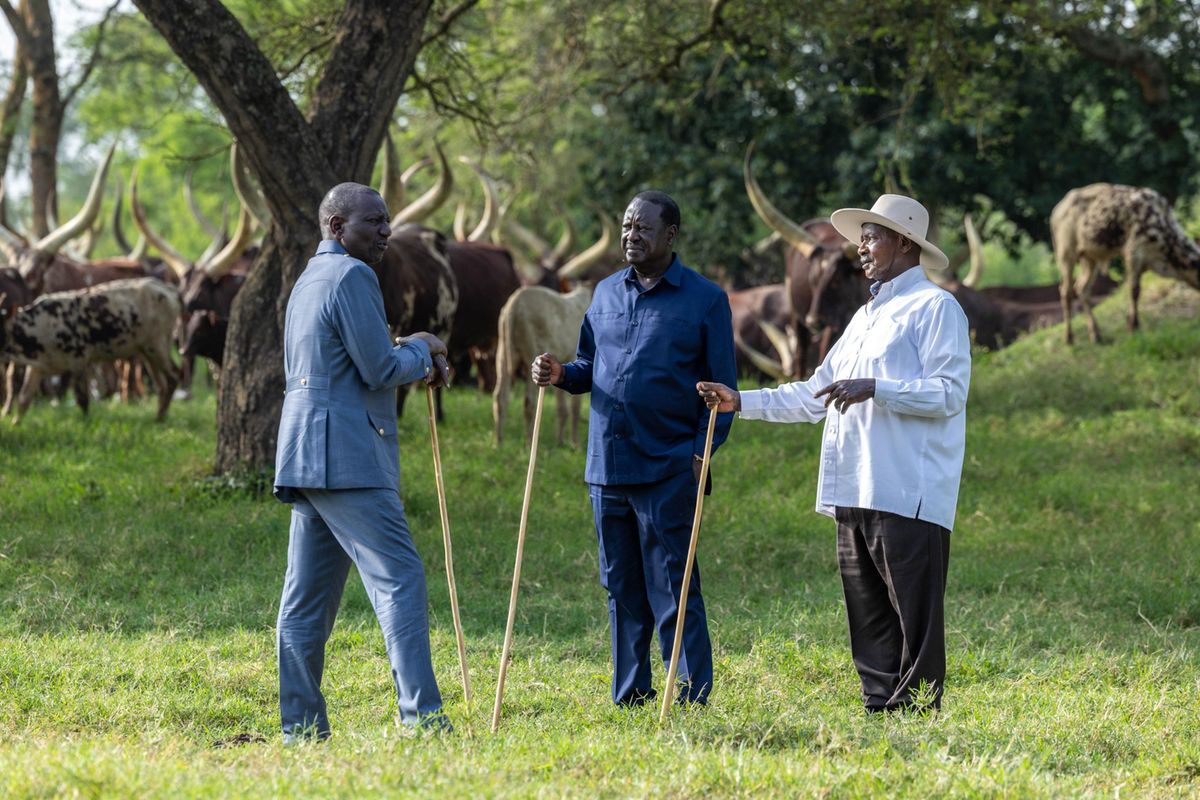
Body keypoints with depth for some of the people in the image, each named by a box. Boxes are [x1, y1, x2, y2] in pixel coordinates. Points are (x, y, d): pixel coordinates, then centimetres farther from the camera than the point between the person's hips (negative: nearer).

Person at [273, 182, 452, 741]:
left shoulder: (309, 280, 22)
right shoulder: (351, 277, -9)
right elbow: (380, 369, -14)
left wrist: (414, 361, 17)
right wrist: (420, 350, 5)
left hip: (306, 460, 10)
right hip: (346, 458, -10)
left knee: (308, 596, 9)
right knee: (400, 580, -13)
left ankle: (301, 727, 10)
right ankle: (420, 715, -20)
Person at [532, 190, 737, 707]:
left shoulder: (705, 300, -1)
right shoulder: (606, 293, 13)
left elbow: (722, 388, 0)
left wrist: (704, 451, -13)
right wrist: (560, 374, -1)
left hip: (668, 470, -5)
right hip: (607, 468, 5)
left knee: (671, 589, -6)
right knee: (622, 588, 11)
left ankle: (692, 698, -1)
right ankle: (629, 697, 18)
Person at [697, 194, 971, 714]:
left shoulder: (934, 308, -2)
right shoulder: (866, 315, 25)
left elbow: (949, 393, -13)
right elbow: (814, 396, 25)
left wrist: (874, 389, -21)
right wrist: (740, 403, 17)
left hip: (909, 495, -9)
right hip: (855, 494, 9)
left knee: (914, 618, -9)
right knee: (867, 614, 8)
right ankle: (879, 709, 12)